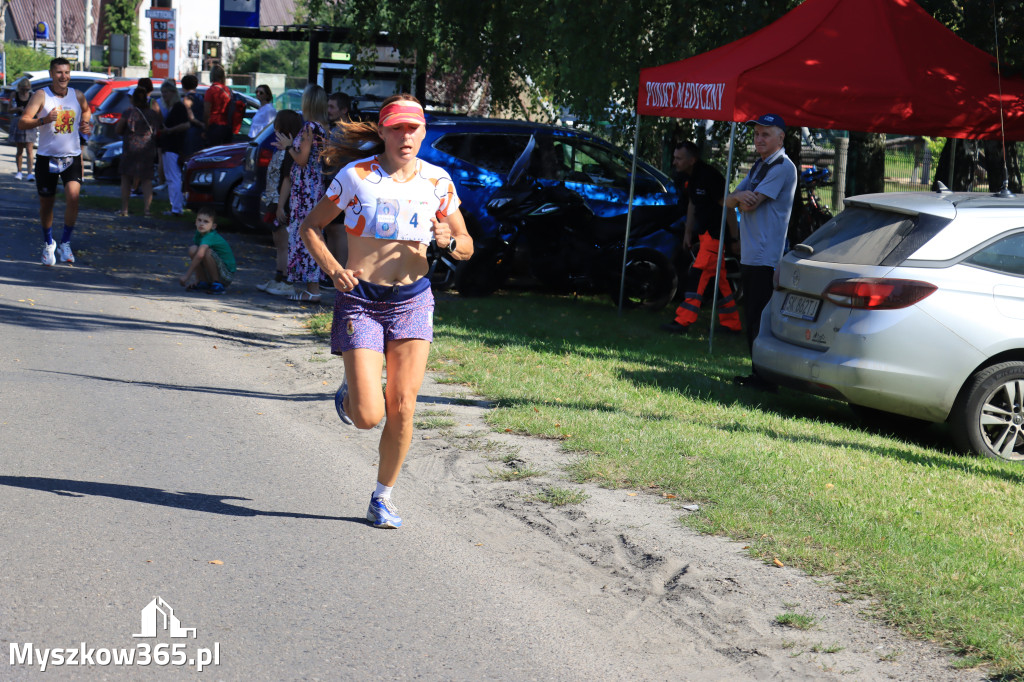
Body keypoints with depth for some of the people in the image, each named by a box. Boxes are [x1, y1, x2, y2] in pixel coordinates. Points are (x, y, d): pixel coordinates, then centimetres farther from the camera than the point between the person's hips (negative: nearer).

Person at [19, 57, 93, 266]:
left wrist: (85, 124, 7)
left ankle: (65, 243, -6)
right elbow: (22, 123, -16)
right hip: (47, 157, -1)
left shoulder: (77, 96, 3)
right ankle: (48, 244, 31)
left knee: (73, 196, -19)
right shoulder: (41, 95, -8)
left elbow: (86, 110, 28)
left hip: (72, 157, 1)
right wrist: (44, 120, -33)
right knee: (46, 203, 9)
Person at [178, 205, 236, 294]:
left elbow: (200, 255, -42)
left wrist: (186, 275, -41)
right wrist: (195, 279, -7)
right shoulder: (198, 234, -1)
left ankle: (217, 284, -15)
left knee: (206, 251, -29)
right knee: (193, 249, -9)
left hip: (227, 275, -7)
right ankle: (203, 283, 0)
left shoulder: (210, 237, -27)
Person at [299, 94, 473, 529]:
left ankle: (383, 497, 17)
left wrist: (449, 241, -11)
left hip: (413, 300, 3)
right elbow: (310, 227, 3)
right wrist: (333, 269, -13)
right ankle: (350, 393, 27)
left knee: (402, 408, -2)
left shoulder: (437, 182, 4)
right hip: (361, 301, -3)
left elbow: (467, 247, 12)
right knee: (368, 416, -10)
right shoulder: (356, 176, -5)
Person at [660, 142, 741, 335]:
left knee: (698, 275, -11)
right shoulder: (691, 178, 7)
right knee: (718, 279, 14)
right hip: (705, 233, 10)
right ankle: (731, 323, 22)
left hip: (717, 234, -10)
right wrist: (688, 233, 22)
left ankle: (683, 321, -11)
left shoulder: (709, 177, -21)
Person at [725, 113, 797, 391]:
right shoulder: (758, 166, 19)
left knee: (761, 319, -9)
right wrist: (739, 196, -9)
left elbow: (750, 204, -17)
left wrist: (742, 198, 5)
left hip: (767, 258, -9)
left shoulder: (783, 167, -10)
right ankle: (757, 374, 18)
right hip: (749, 254, 9)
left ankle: (766, 378, -6)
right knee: (752, 317, 12)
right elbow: (730, 200, 14)